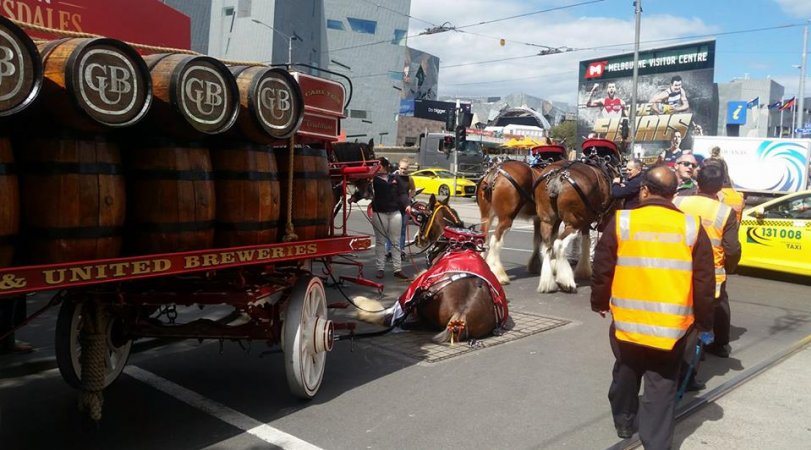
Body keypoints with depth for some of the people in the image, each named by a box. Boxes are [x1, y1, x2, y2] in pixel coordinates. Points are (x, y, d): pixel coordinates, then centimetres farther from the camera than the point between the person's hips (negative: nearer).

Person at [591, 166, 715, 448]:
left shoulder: (621, 222, -6)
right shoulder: (691, 227, -3)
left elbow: (602, 270, -1)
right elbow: (704, 283, 0)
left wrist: (599, 303, 16)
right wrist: (704, 321, 13)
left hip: (627, 322, 1)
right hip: (672, 327, -1)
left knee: (626, 374, 22)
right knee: (662, 386, 9)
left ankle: (624, 422, 40)